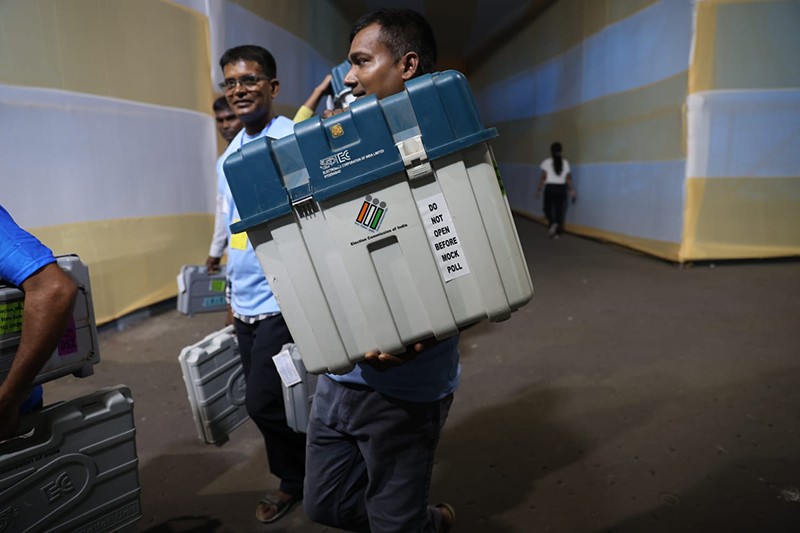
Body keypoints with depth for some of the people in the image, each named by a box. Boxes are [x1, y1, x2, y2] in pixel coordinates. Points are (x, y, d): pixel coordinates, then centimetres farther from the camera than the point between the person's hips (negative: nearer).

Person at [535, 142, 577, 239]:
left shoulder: (546, 162, -4)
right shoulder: (565, 162, 3)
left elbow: (543, 177, -6)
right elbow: (568, 178, 0)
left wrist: (539, 189, 1)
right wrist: (572, 190, 6)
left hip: (550, 188, -2)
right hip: (561, 188, 2)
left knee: (548, 208, 7)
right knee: (559, 210, 7)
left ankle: (552, 223, -21)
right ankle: (557, 232, 7)